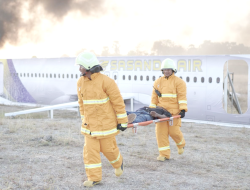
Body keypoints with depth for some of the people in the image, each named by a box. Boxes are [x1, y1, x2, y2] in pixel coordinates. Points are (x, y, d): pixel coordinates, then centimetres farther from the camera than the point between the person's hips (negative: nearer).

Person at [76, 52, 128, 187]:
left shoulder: (106, 81, -17)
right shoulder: (80, 83, 3)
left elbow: (118, 101, -14)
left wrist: (123, 121, -12)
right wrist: (84, 120, 18)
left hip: (105, 122, -5)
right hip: (90, 124, 5)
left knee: (108, 148, 6)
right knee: (90, 150, 0)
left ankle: (118, 163, 38)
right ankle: (94, 177, 9)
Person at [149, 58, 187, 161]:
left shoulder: (179, 82, 0)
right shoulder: (158, 82, 14)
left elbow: (182, 97, -8)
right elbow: (154, 97, 16)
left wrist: (183, 110, -18)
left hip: (174, 112, -4)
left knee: (174, 131, -4)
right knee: (161, 131, -1)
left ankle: (181, 144, 30)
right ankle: (164, 154, 7)